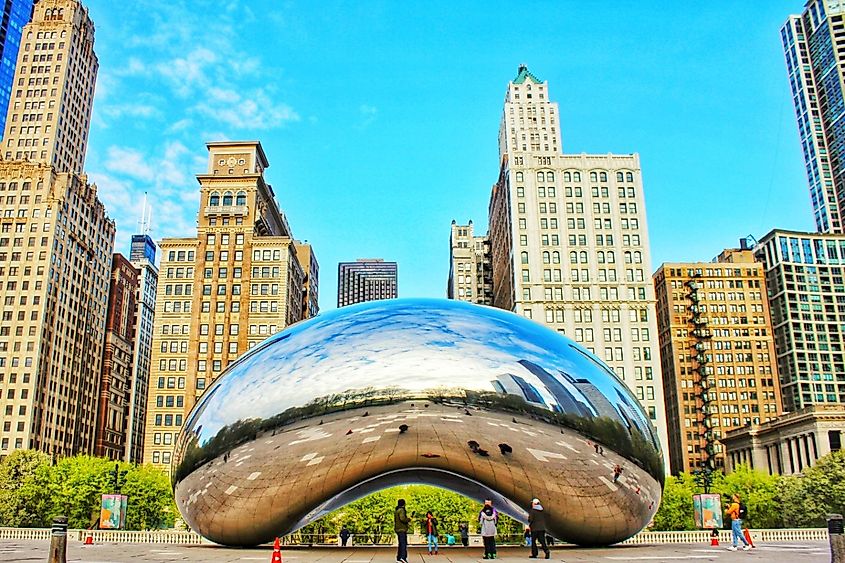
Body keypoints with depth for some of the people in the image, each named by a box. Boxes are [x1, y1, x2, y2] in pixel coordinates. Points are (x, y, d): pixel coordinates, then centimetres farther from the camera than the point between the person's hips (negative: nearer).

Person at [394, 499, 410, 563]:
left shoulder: (396, 511, 15)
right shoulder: (401, 510, -14)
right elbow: (402, 518, -27)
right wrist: (408, 519, -8)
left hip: (398, 529, 9)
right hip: (402, 529, -9)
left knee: (401, 544, 13)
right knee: (404, 544, -10)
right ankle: (403, 557, -20)